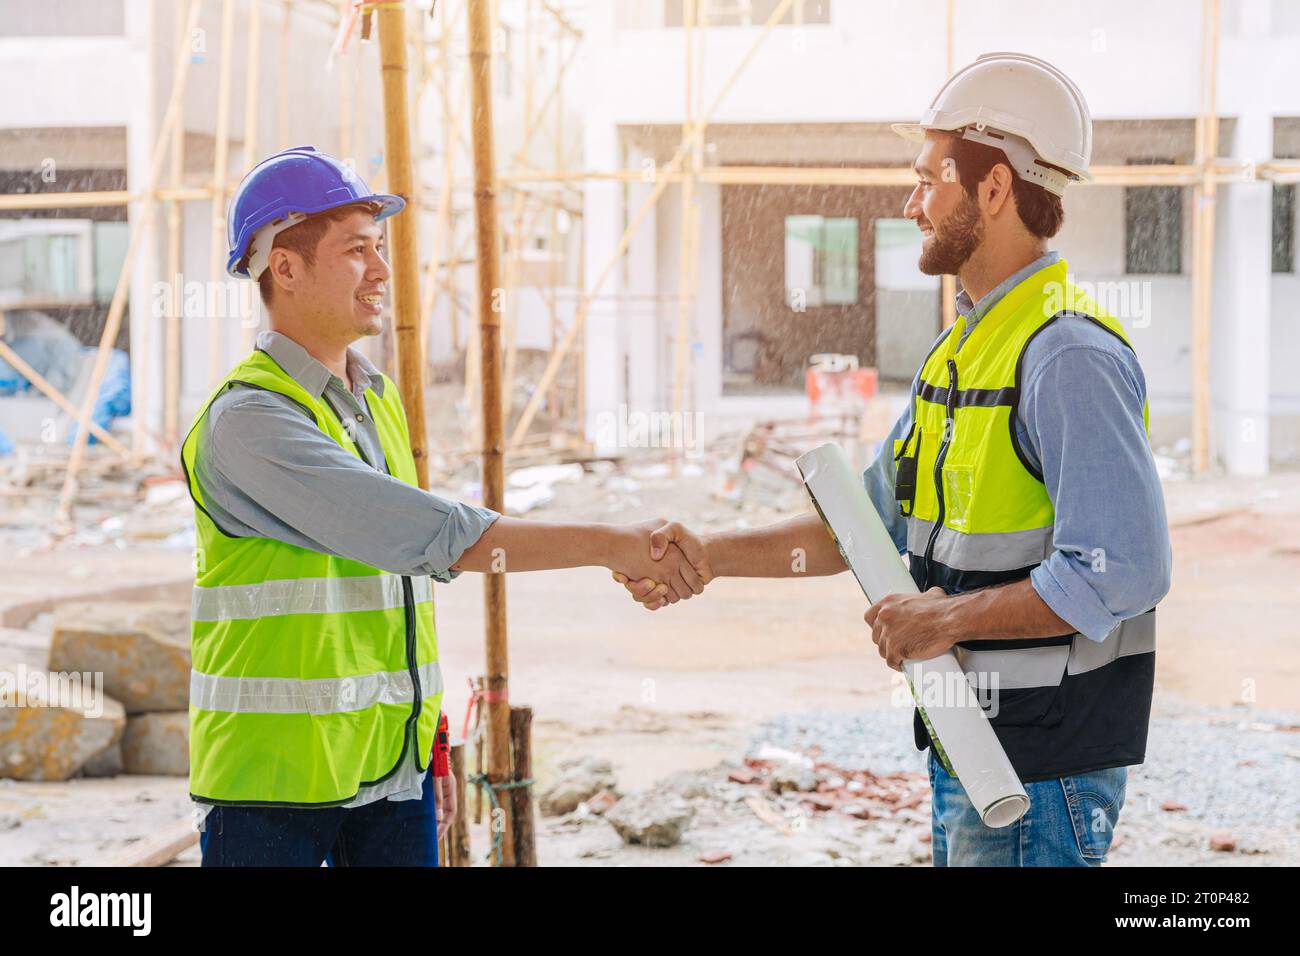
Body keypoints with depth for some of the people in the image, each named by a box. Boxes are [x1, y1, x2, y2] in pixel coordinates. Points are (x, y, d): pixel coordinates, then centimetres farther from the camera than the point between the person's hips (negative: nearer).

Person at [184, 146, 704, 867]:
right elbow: (428, 534, -24)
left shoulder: (380, 402, 13)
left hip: (394, 773, 7)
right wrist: (608, 544, -23)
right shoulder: (247, 419, -15)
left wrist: (430, 745, 18)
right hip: (271, 777, -7)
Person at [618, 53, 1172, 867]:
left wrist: (947, 622, -19)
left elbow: (1124, 572, -26)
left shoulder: (1068, 356, -18)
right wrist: (713, 556, 9)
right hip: (968, 749, 10)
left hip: (1044, 768, -10)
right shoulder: (962, 348, 14)